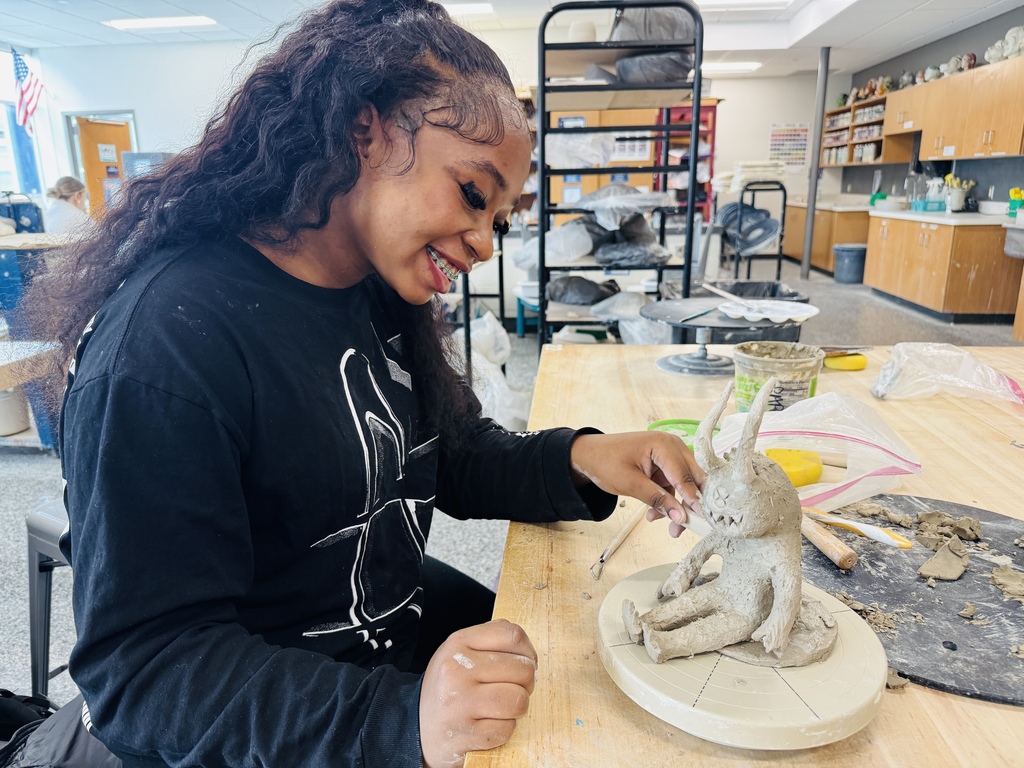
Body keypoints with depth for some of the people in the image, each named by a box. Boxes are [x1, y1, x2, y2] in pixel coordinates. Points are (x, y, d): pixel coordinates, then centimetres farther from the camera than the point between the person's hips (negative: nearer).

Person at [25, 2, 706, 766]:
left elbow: (449, 458, 4)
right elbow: (144, 665, -23)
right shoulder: (168, 342, -26)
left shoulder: (382, 295, -1)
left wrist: (579, 459, -13)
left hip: (408, 619, 7)